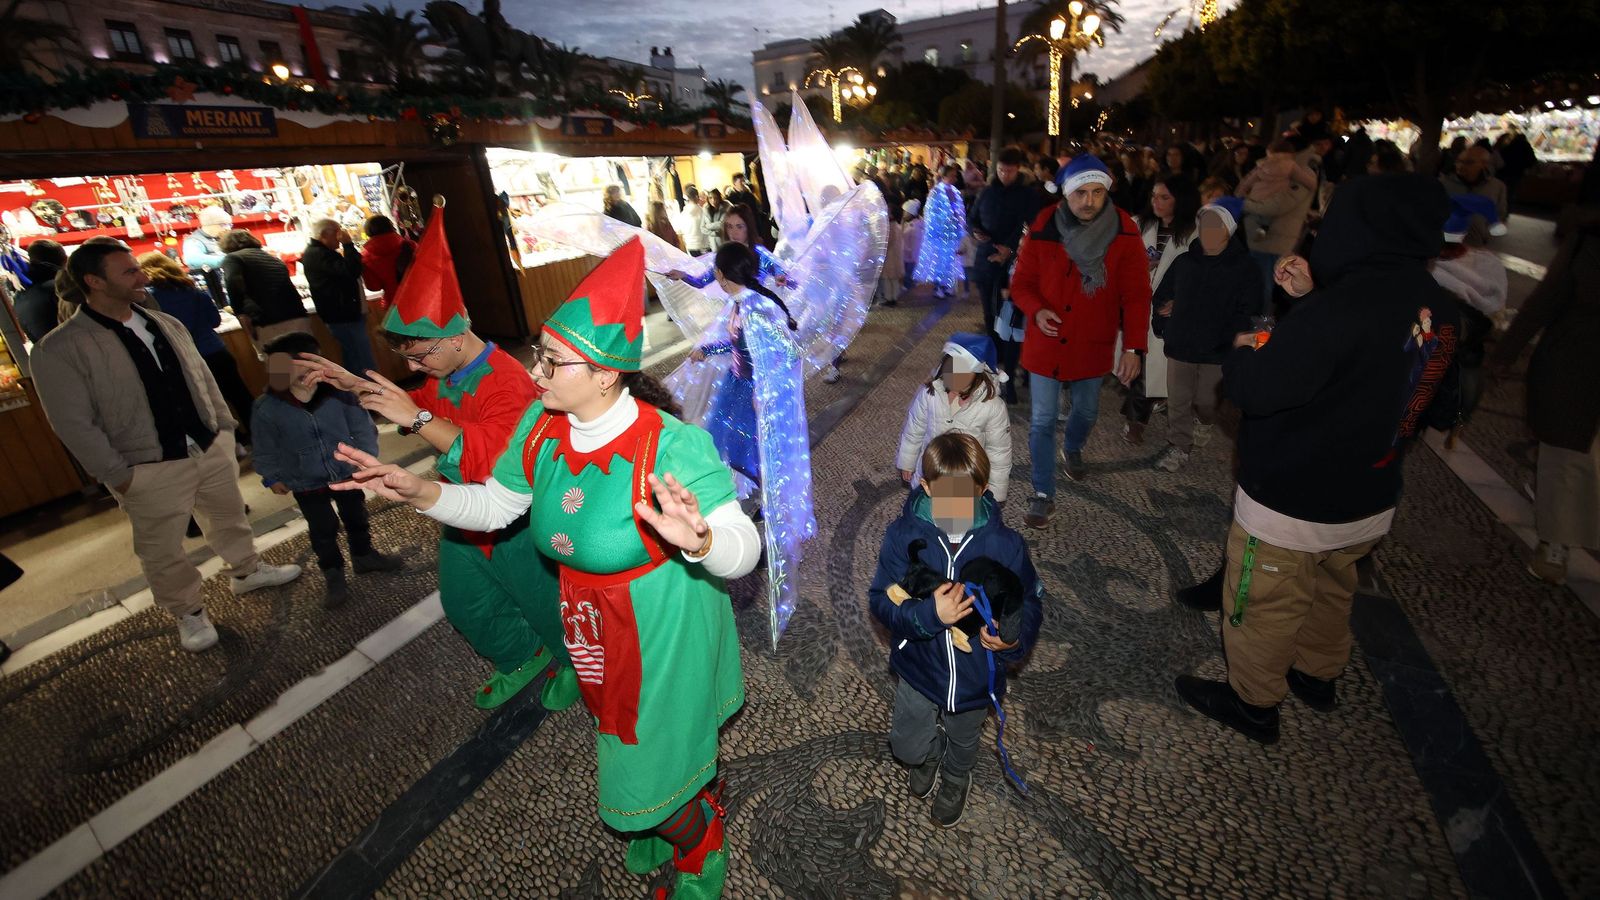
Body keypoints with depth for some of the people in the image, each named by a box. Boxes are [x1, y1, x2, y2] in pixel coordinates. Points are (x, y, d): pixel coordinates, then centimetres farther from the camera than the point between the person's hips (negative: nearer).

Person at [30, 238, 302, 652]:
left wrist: (225, 427, 10)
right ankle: (188, 612, 29)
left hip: (210, 449, 5)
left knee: (229, 516, 22)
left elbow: (203, 379, 12)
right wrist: (118, 476, -13)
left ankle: (246, 571, 45)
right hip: (149, 470, -5)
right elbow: (75, 424, -13)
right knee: (163, 551, 10)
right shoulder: (60, 350, -14)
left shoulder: (166, 324, 4)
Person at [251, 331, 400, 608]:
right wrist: (272, 477, 1)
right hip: (306, 484, 0)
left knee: (356, 518, 19)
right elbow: (266, 449, -2)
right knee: (322, 531, 10)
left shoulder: (339, 392, -19)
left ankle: (364, 555, 44)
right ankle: (333, 574, 31)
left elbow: (362, 428, -8)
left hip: (347, 474, 1)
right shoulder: (267, 407, -16)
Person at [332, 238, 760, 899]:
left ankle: (699, 846, 51)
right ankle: (694, 797, 67)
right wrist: (420, 492, -11)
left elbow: (743, 551, -32)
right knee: (622, 733, 33)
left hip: (664, 637, -6)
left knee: (645, 781, 14)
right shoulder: (541, 426, -12)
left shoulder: (672, 446, -33)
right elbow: (495, 504, 4)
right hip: (597, 636, 7)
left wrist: (698, 540, -53)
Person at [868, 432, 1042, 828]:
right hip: (919, 666, -1)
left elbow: (1029, 602, -8)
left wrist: (1015, 638, -28)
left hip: (975, 674, 1)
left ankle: (955, 782, 64)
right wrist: (928, 613, -37)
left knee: (963, 742, 28)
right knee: (907, 747, 14)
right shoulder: (904, 535, -23)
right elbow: (881, 600, -20)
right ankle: (926, 755, 53)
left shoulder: (1006, 545, -21)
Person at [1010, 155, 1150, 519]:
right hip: (1045, 345, -1)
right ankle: (1043, 494, 16)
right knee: (1042, 421, 2)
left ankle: (1073, 449, 55)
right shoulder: (1043, 230, -9)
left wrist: (1133, 347, -21)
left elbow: (1137, 295, -11)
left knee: (1087, 411, 21)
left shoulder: (1125, 234, -11)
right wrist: (1036, 311, -23)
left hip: (1092, 347, 1)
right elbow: (1021, 283, -2)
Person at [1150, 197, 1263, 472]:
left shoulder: (1246, 268, -7)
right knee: (1177, 402, 9)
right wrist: (1164, 327, 1)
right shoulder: (1184, 262, 4)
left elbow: (1247, 314, -12)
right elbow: (1161, 297, 13)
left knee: (1206, 401, 12)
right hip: (1180, 346, 3)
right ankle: (1179, 445, 25)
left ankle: (1203, 423, 45)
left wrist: (1227, 340, -21)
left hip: (1218, 352, -3)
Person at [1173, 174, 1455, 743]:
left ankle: (1253, 704, 32)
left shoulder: (1342, 307, -30)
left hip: (1290, 504, -8)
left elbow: (1255, 388, -28)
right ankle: (1317, 677, 51)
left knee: (1263, 608, 12)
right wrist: (1313, 296, 4)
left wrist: (1241, 351, -7)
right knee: (1330, 592, 29)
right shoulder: (1430, 300, -2)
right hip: (1369, 499, 8)